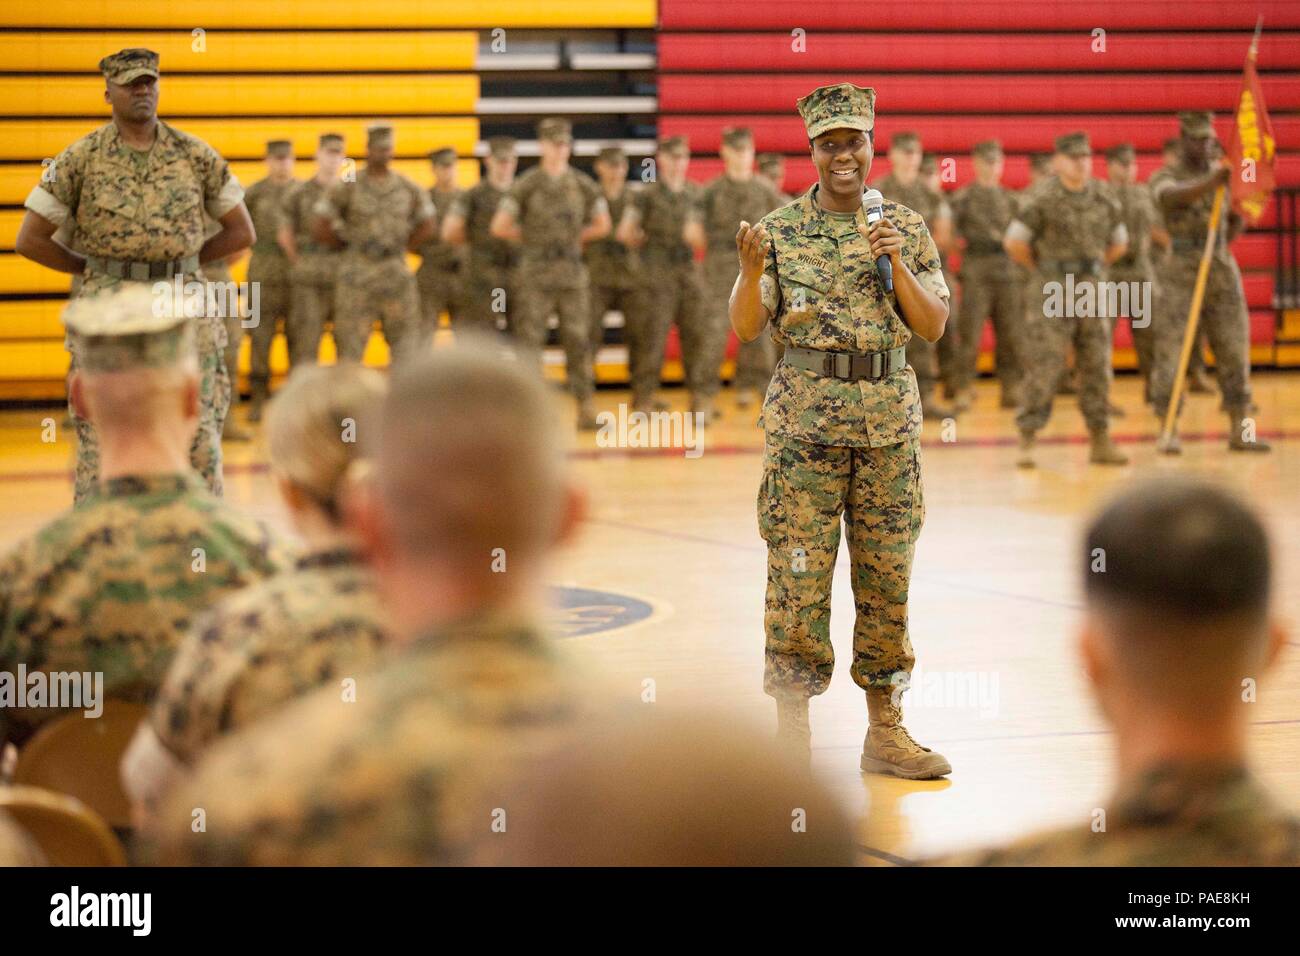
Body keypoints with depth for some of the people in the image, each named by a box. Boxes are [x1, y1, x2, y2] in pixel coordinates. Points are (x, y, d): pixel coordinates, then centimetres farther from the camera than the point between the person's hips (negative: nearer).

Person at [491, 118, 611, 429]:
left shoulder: (584, 185, 7)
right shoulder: (526, 185, -3)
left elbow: (602, 225, 16)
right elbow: (500, 226, -7)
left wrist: (574, 237, 10)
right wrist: (532, 238, 3)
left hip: (572, 272, 3)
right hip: (536, 273, -3)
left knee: (577, 341, 3)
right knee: (530, 340, -2)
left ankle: (586, 408, 6)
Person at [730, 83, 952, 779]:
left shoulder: (906, 227, 8)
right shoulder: (780, 230, 2)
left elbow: (934, 326, 3)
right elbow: (746, 326, -4)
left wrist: (898, 265, -11)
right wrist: (752, 271, -23)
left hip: (889, 420, 2)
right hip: (805, 421, -2)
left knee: (887, 578, 7)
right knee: (797, 578, -5)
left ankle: (885, 732, 17)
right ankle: (792, 737, 3)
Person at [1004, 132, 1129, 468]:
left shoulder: (1103, 200, 7)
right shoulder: (1045, 201, -8)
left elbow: (1119, 242, 22)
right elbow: (1014, 241, -9)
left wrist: (1094, 268, 16)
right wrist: (1041, 268, 3)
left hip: (1092, 290, 5)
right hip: (1052, 290, -5)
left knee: (1097, 366, 7)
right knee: (1042, 367, -7)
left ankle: (1100, 441, 14)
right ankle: (1027, 440, -1)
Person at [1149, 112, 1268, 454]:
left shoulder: (1224, 173, 11)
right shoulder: (1164, 178, -4)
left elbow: (1238, 219, 26)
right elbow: (1176, 197, -30)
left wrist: (1221, 249, 12)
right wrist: (1212, 183, -47)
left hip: (1223, 273, 4)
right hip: (1180, 274, -4)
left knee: (1234, 349, 3)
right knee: (1170, 351, -7)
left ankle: (1239, 432, 8)